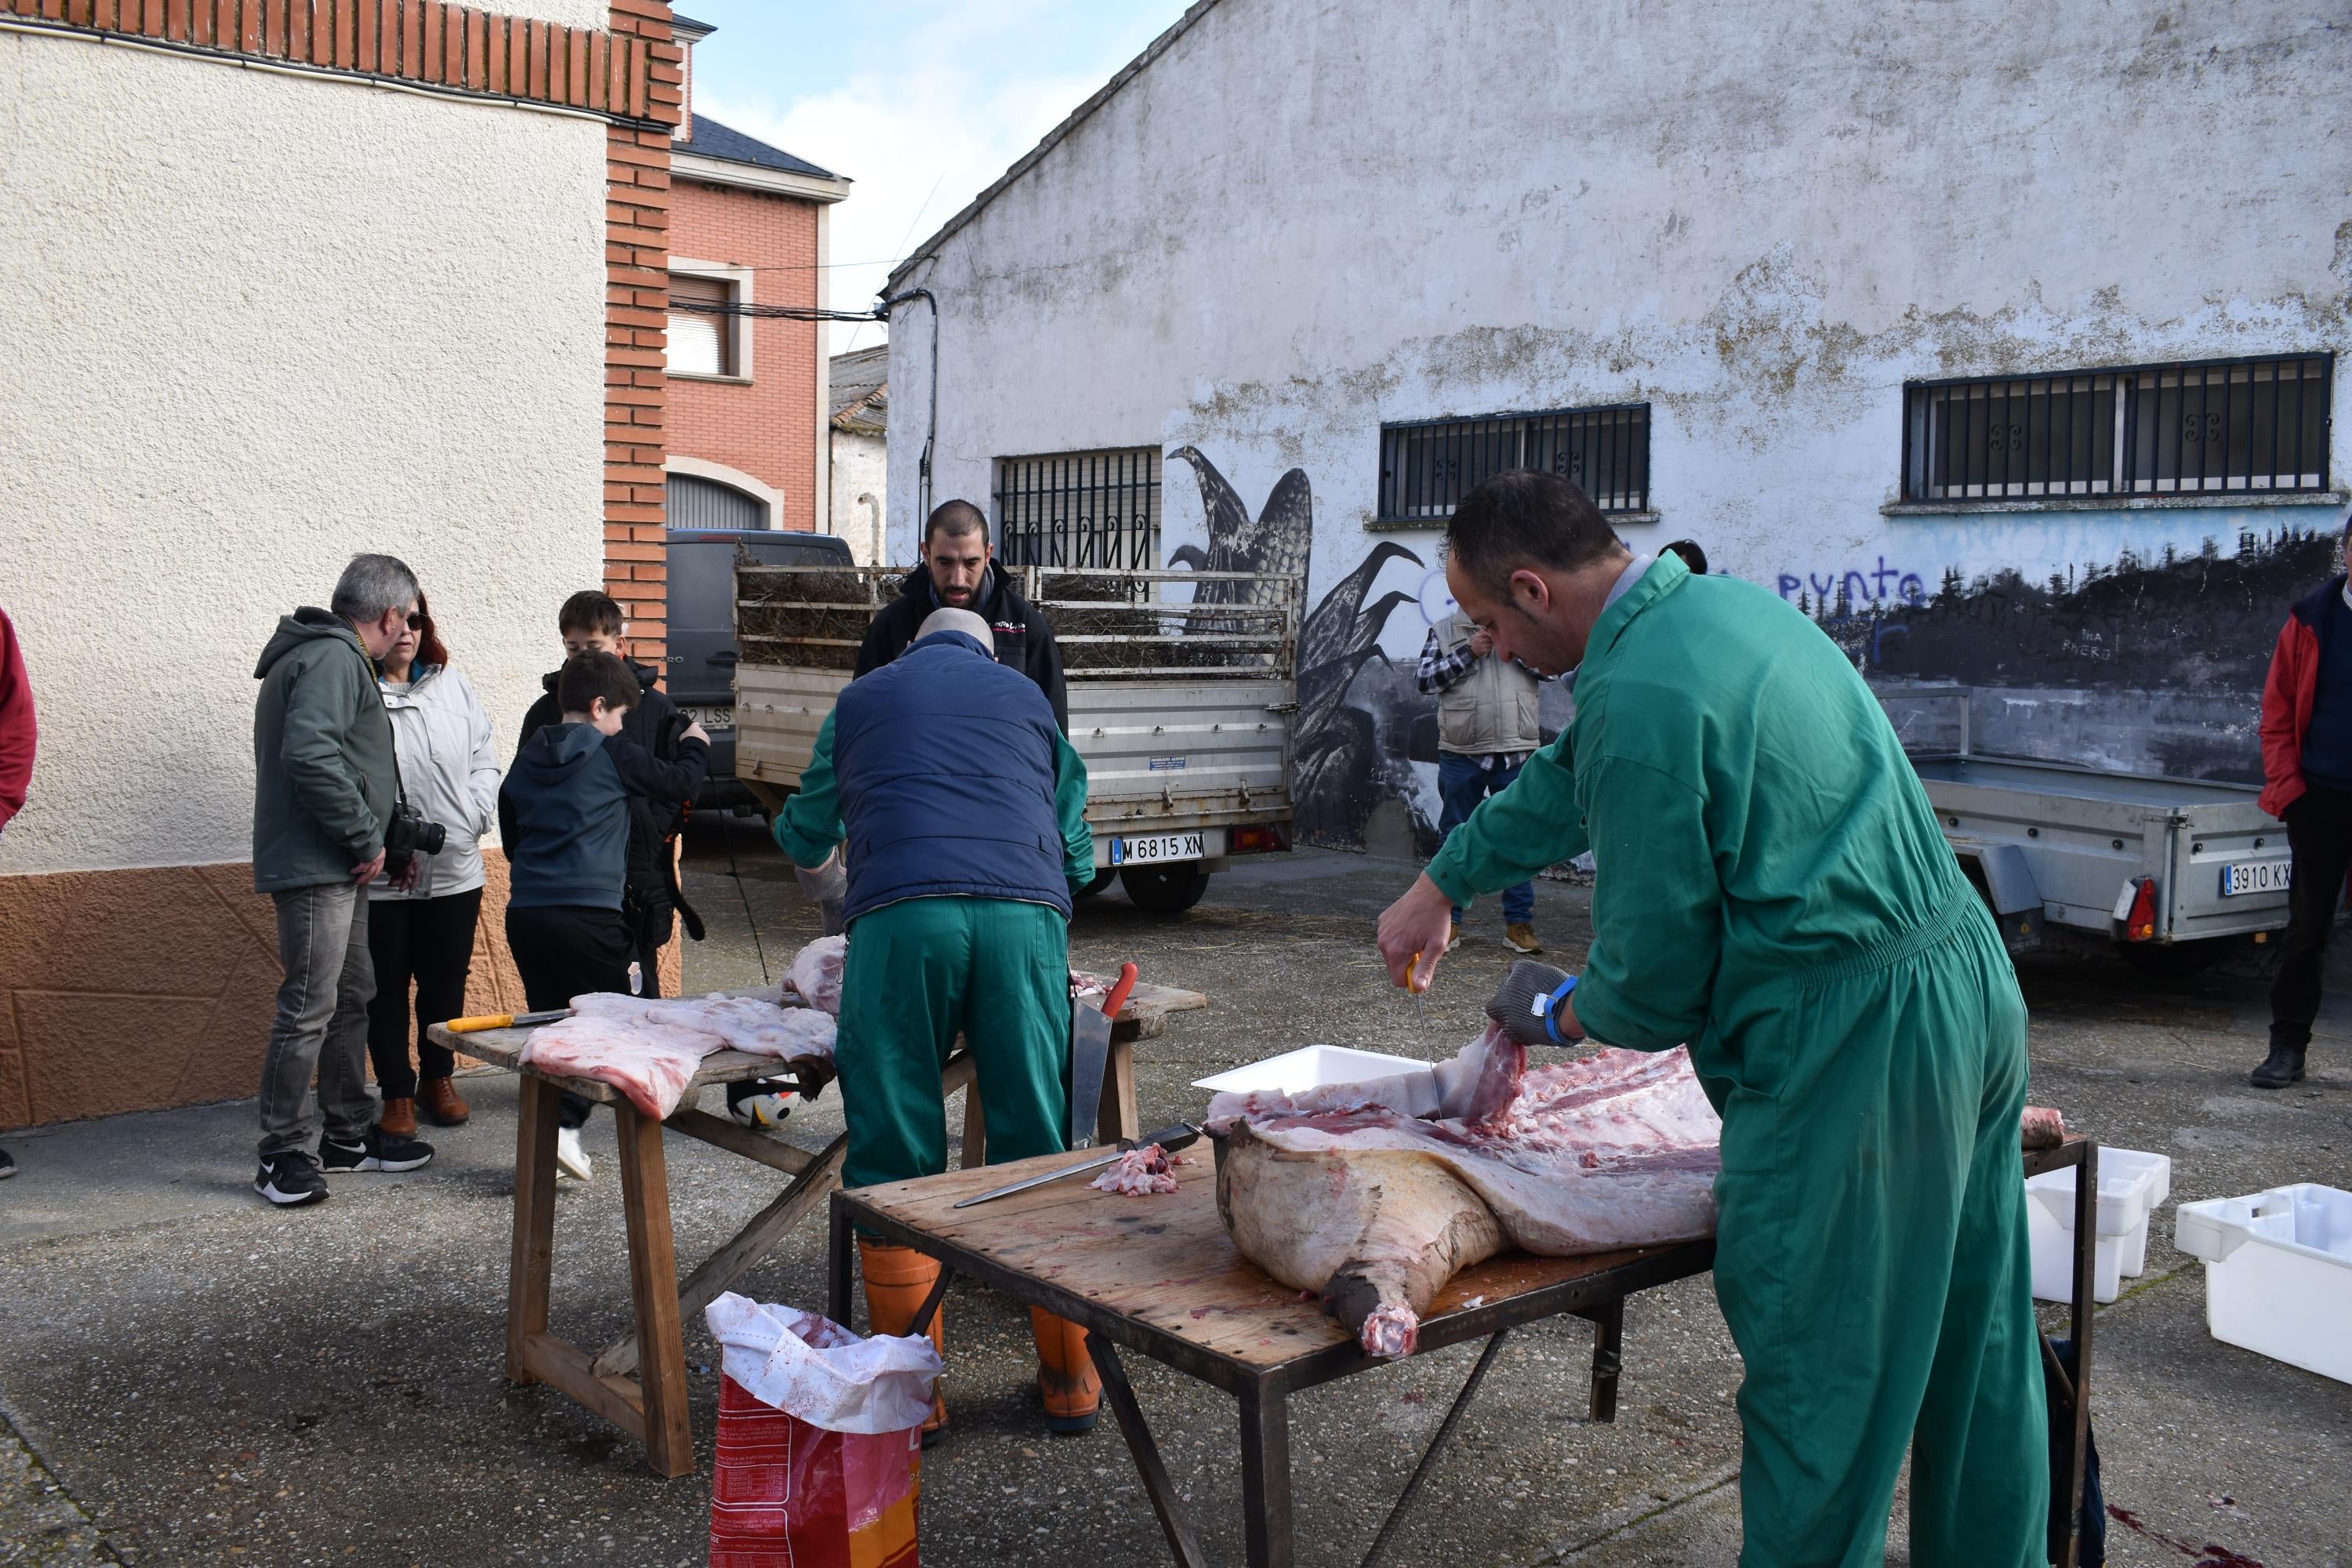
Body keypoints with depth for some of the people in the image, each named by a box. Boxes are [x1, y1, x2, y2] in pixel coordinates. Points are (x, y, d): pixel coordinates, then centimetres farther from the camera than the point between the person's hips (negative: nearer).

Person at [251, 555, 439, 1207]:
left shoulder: (336, 656, 19)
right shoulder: (332, 659, -14)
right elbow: (311, 757, -28)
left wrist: (384, 840, 22)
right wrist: (367, 840, -19)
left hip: (336, 868, 11)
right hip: (315, 867, -11)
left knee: (351, 999, 16)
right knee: (310, 1007, -8)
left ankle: (348, 1135, 26)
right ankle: (282, 1154, -1)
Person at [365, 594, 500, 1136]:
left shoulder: (453, 685, 7)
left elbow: (484, 757, 13)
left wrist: (478, 815, -1)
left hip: (455, 870, 4)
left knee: (447, 981, 15)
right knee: (387, 989, 8)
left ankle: (437, 1080, 32)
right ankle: (398, 1095, 21)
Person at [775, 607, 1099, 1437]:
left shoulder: (863, 697, 26)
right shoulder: (1025, 695, 27)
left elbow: (807, 834, 36)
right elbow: (1076, 847, 28)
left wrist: (837, 892, 57)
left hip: (899, 914, -1)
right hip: (1024, 916, 1)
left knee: (894, 1158, 5)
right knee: (1038, 1149, 7)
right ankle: (1071, 1379, 14)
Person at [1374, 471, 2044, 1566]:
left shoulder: (1640, 695, -20)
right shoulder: (1724, 603, 12)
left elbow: (1655, 964, -14)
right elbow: (1570, 780, 25)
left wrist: (1561, 1015, 8)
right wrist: (1437, 888, 33)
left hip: (1854, 1045, -10)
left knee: (1818, 1379, 4)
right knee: (1974, 1353, 22)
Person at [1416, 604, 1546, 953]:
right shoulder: (1444, 632, 8)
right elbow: (1423, 680, -3)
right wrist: (1468, 653, -11)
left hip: (1516, 753, 1)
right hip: (1461, 754, -1)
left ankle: (1519, 923, 7)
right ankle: (1449, 920, 14)